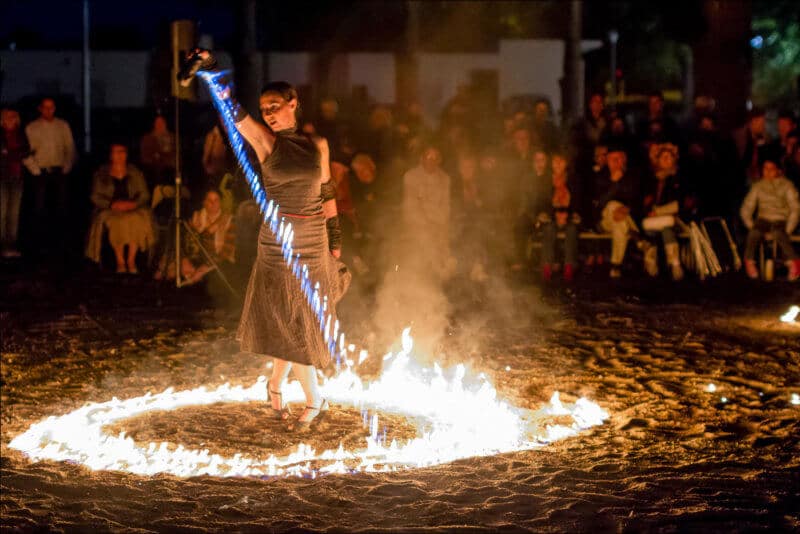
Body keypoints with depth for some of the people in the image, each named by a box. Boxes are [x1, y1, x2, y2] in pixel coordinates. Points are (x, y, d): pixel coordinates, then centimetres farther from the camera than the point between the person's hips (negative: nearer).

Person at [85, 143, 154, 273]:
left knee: (136, 220, -34)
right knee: (117, 222, -36)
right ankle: (120, 261, -27)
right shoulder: (101, 174, 12)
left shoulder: (135, 173, 16)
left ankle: (131, 260, -26)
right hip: (109, 210, -1)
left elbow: (144, 195, 10)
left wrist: (133, 204, -12)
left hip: (132, 209, 1)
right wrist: (112, 205, -14)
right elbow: (95, 197, 4)